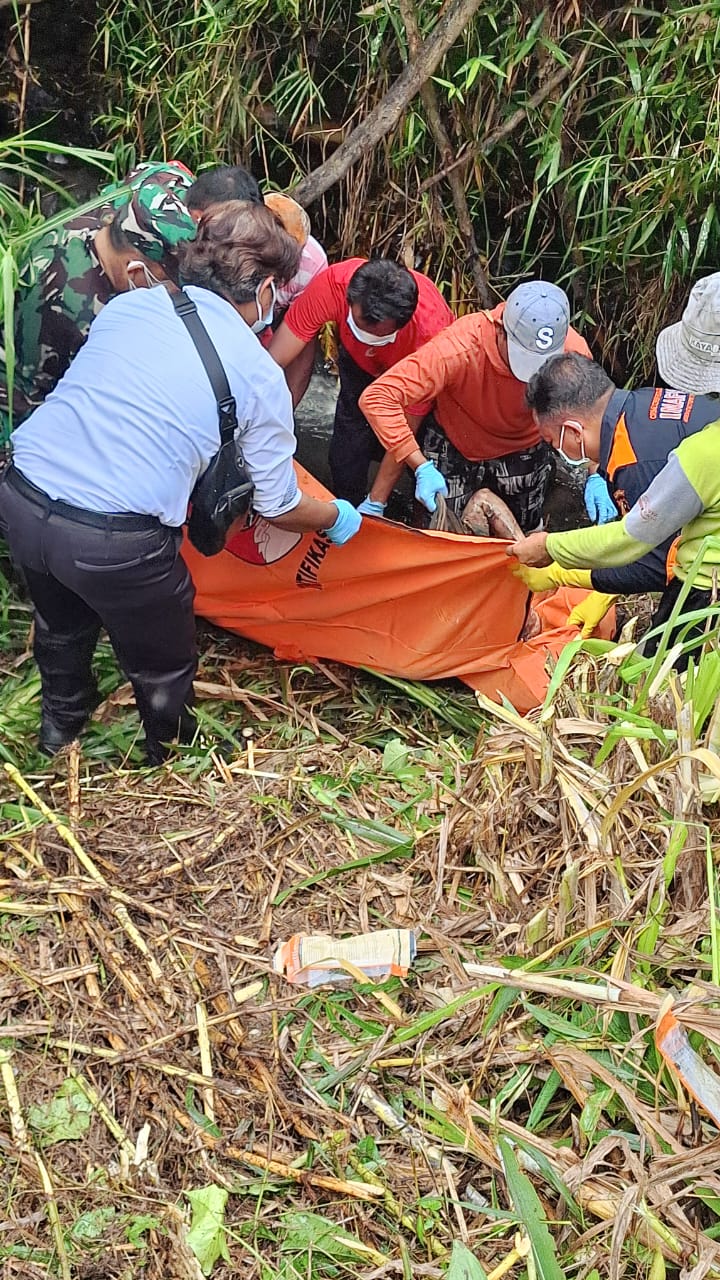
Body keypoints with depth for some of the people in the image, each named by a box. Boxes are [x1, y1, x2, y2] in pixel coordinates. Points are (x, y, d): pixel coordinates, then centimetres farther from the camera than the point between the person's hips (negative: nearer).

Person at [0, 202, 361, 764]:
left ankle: (61, 726, 62)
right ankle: (174, 757, 52)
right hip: (116, 542, -5)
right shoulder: (260, 376, -3)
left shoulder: (127, 305, 8)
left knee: (62, 624, 35)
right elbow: (279, 507, 5)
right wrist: (338, 518, 26)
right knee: (163, 667, 24)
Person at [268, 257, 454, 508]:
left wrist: (375, 505, -31)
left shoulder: (430, 331, -43)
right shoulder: (331, 285, -41)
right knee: (346, 459, -4)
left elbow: (405, 428, -33)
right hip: (360, 365, 2)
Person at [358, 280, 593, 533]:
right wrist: (421, 467, -46)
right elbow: (377, 399, -42)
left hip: (524, 447, 3)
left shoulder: (574, 351, -31)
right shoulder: (460, 347, -41)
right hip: (455, 447, -2)